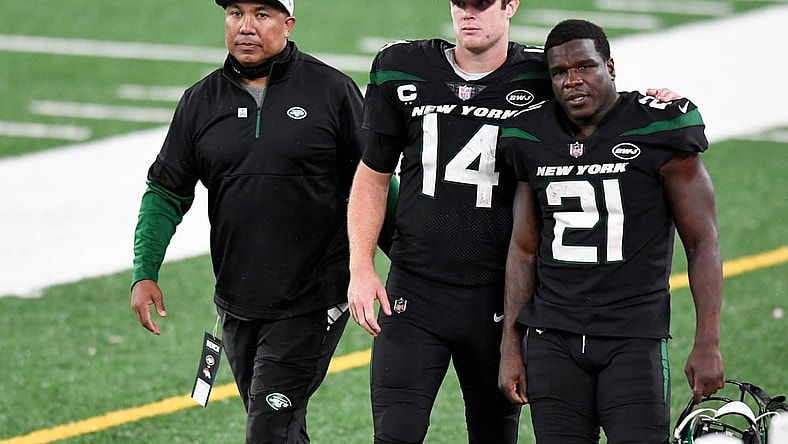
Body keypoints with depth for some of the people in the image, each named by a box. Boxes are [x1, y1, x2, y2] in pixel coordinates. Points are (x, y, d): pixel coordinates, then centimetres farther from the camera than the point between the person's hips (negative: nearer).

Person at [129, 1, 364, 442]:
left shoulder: (332, 90, -3)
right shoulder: (202, 100, 7)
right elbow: (167, 193, 9)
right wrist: (145, 273, -2)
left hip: (312, 304, -5)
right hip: (237, 306, 5)